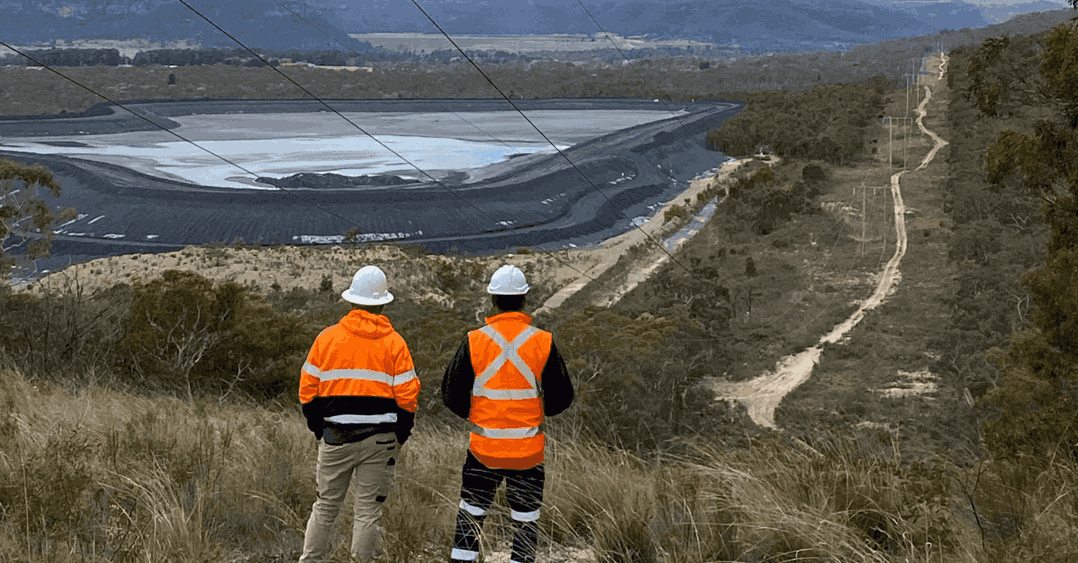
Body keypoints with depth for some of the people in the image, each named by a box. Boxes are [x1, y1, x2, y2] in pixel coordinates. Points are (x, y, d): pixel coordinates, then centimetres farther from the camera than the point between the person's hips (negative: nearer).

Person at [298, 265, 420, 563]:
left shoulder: (327, 337, 1)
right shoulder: (394, 343, -2)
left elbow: (308, 389, 3)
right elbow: (407, 395, -4)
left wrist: (318, 428, 14)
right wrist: (400, 434, 9)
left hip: (336, 436, 1)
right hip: (380, 438, -1)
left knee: (326, 505, 12)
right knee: (369, 509, 4)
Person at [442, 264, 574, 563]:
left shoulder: (474, 341, -7)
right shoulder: (543, 343, -7)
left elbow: (451, 394, -2)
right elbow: (561, 397, -1)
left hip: (483, 448, 0)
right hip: (528, 449, 0)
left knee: (470, 516, 14)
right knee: (526, 523, 9)